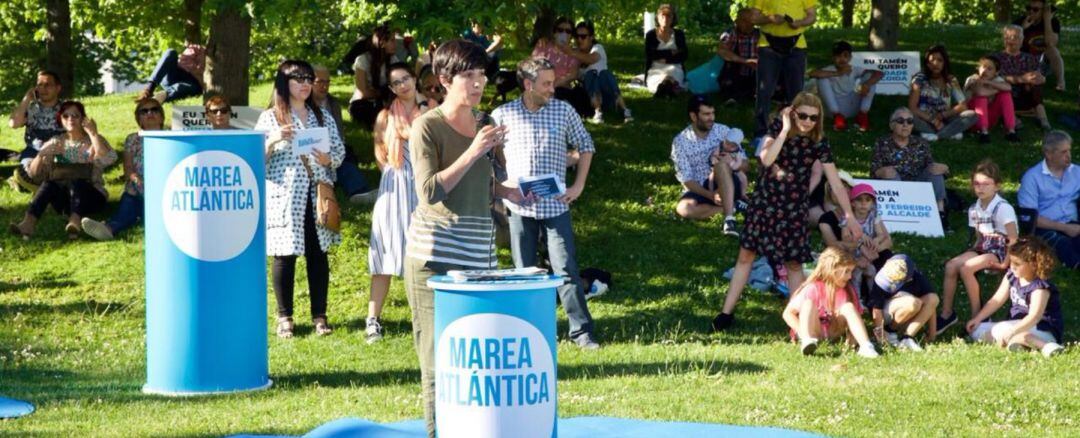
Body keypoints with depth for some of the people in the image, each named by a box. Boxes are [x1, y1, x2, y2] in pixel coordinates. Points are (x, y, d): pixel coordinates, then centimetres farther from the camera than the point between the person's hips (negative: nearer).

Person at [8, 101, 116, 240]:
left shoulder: (94, 140, 4)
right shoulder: (56, 143, 10)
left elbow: (109, 159, -18)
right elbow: (34, 173, 3)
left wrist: (93, 133, -22)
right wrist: (41, 156, -17)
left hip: (92, 196, -2)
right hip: (64, 200, 2)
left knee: (75, 181, -35)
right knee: (50, 182, -30)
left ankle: (75, 222, -61)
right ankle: (28, 222, -49)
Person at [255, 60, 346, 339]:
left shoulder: (323, 117, 12)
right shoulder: (270, 118, 1)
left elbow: (340, 151, 11)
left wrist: (329, 159, -10)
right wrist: (273, 141, -20)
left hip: (318, 195, 3)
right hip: (284, 197, -3)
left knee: (318, 254, 4)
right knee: (285, 254, -1)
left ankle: (319, 316, 11)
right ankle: (285, 317, 7)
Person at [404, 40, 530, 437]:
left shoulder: (484, 124, 14)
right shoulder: (427, 127, -6)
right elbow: (431, 191, -16)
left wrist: (506, 192, 9)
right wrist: (473, 152, -19)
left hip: (479, 252, 6)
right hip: (435, 255, -6)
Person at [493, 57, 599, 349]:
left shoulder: (563, 111, 2)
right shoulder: (503, 115, 0)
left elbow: (585, 146, 12)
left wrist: (578, 186, 4)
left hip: (555, 205, 0)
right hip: (519, 207, 0)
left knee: (566, 269, -4)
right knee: (524, 273, 8)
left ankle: (582, 332, -1)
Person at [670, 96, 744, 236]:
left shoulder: (723, 131, -2)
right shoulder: (680, 141, -7)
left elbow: (745, 164, -1)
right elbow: (686, 180, -11)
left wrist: (736, 164, -26)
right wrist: (711, 195, -26)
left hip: (725, 186, 0)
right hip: (699, 190, 0)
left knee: (722, 164, -34)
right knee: (684, 209, -34)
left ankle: (729, 218, -41)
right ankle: (729, 208, -16)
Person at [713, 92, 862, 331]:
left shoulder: (819, 143, -10)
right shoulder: (778, 127, -11)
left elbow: (836, 184, -9)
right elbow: (766, 159, -25)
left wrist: (850, 217, -12)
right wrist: (785, 130, -27)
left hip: (793, 208, 0)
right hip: (764, 201, 0)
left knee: (794, 263, 3)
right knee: (746, 254, 3)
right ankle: (727, 313, 8)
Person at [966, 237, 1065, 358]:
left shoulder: (1040, 287, -23)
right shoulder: (1012, 276, 1)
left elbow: (1034, 317, -33)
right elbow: (997, 300, 8)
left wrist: (1011, 332, -45)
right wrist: (977, 319, -1)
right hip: (1017, 325, 9)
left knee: (1000, 331, -33)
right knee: (977, 331, -2)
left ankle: (1045, 345, -37)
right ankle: (1016, 341, -23)